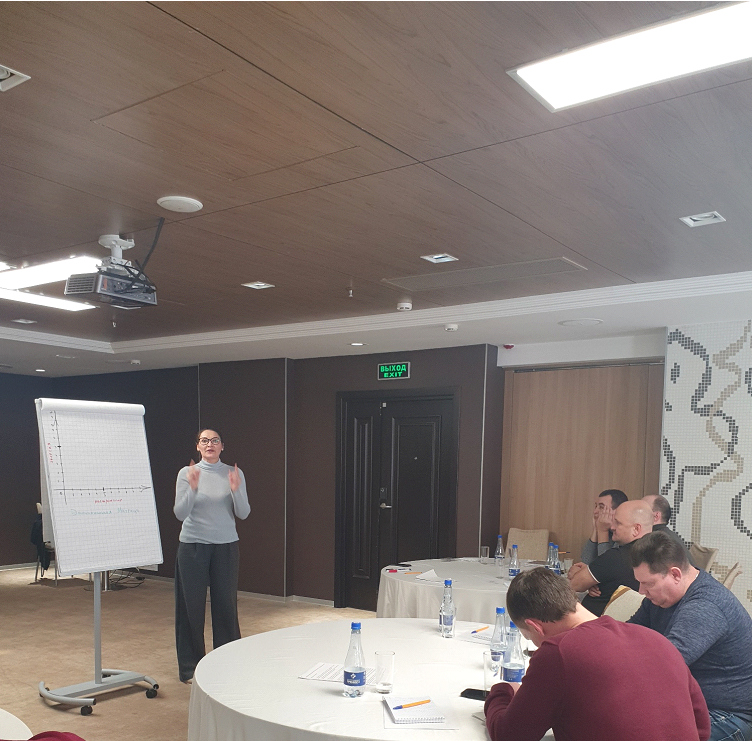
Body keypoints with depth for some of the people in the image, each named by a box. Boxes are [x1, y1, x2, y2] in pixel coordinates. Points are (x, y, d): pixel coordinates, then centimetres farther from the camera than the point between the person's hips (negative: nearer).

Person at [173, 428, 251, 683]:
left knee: (226, 603, 5)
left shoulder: (234, 474, 0)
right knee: (192, 605, 5)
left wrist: (236, 491, -22)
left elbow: (243, 514, -4)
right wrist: (193, 488, -25)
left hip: (226, 547, 1)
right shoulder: (187, 473, -3)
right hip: (192, 546, -1)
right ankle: (190, 666, 20)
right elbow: (180, 514, -9)